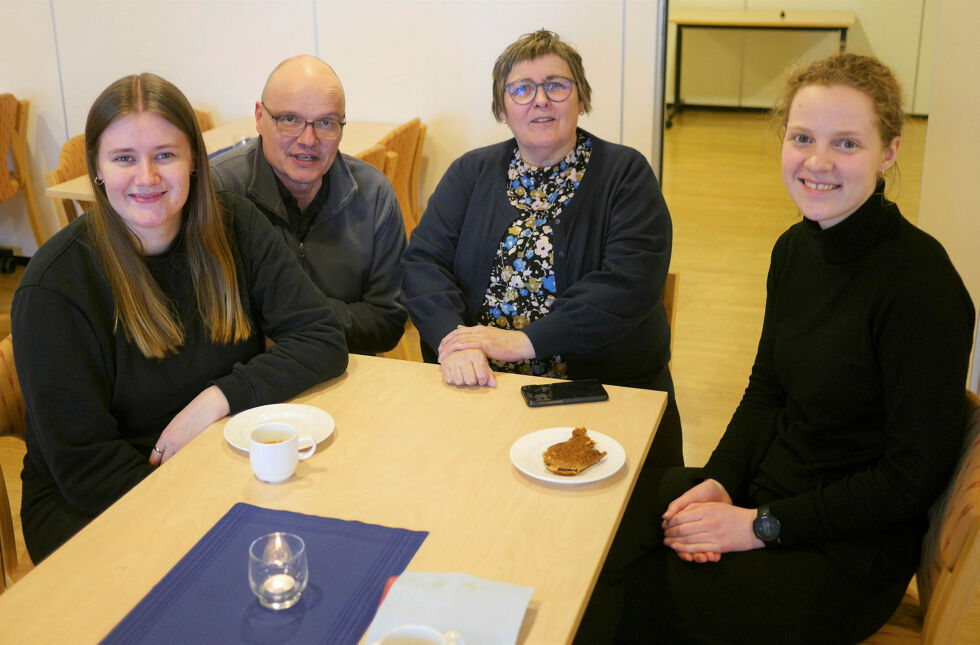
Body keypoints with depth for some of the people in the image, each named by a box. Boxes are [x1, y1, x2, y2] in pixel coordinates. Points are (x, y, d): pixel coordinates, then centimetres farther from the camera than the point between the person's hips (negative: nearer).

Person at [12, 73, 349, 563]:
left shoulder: (235, 226, -2)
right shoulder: (54, 286, -14)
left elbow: (323, 339, -7)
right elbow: (85, 466, -14)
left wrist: (217, 399, -20)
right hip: (98, 505, -4)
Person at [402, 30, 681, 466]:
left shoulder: (625, 174, 4)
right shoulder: (472, 172, 14)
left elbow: (629, 284, -10)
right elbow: (424, 260, 3)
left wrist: (524, 341, -18)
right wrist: (452, 338, -18)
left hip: (606, 391, -1)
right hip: (476, 385, 2)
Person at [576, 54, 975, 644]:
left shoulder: (922, 284, -22)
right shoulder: (795, 248, 2)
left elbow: (916, 473, -19)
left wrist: (762, 526, -17)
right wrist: (719, 483, -5)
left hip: (847, 553, -7)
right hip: (759, 488, 7)